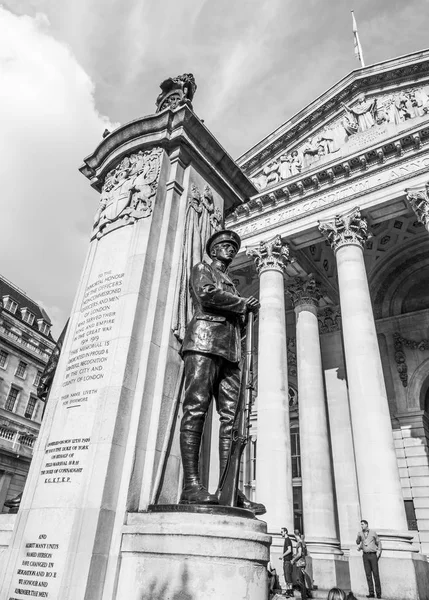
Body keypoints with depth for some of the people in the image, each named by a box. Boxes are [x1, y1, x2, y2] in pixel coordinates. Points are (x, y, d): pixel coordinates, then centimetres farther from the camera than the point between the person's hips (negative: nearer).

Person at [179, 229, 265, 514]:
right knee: (196, 409, -16)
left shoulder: (232, 285, 34)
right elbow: (207, 294, -6)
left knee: (230, 418, -5)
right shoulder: (202, 269, 17)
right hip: (205, 340, -7)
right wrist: (243, 303, 4)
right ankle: (191, 484, -20)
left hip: (231, 351, 7)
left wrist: (246, 311, 9)